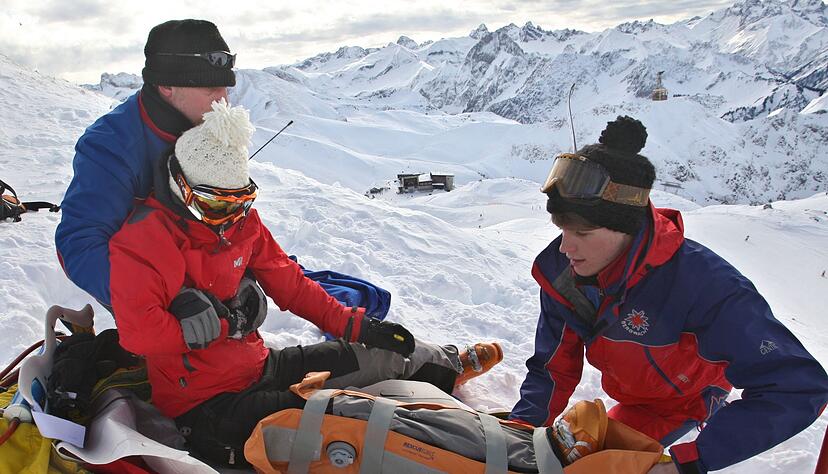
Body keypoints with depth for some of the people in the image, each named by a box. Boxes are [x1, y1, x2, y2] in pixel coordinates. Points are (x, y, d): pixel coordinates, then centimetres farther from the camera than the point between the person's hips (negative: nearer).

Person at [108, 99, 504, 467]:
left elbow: (287, 280, 10)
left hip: (259, 366, 7)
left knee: (382, 352, 11)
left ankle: (450, 365, 40)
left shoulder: (241, 220, 3)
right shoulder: (142, 241, -18)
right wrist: (228, 326, -17)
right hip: (207, 402, -7)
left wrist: (352, 324, 3)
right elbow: (139, 332, -28)